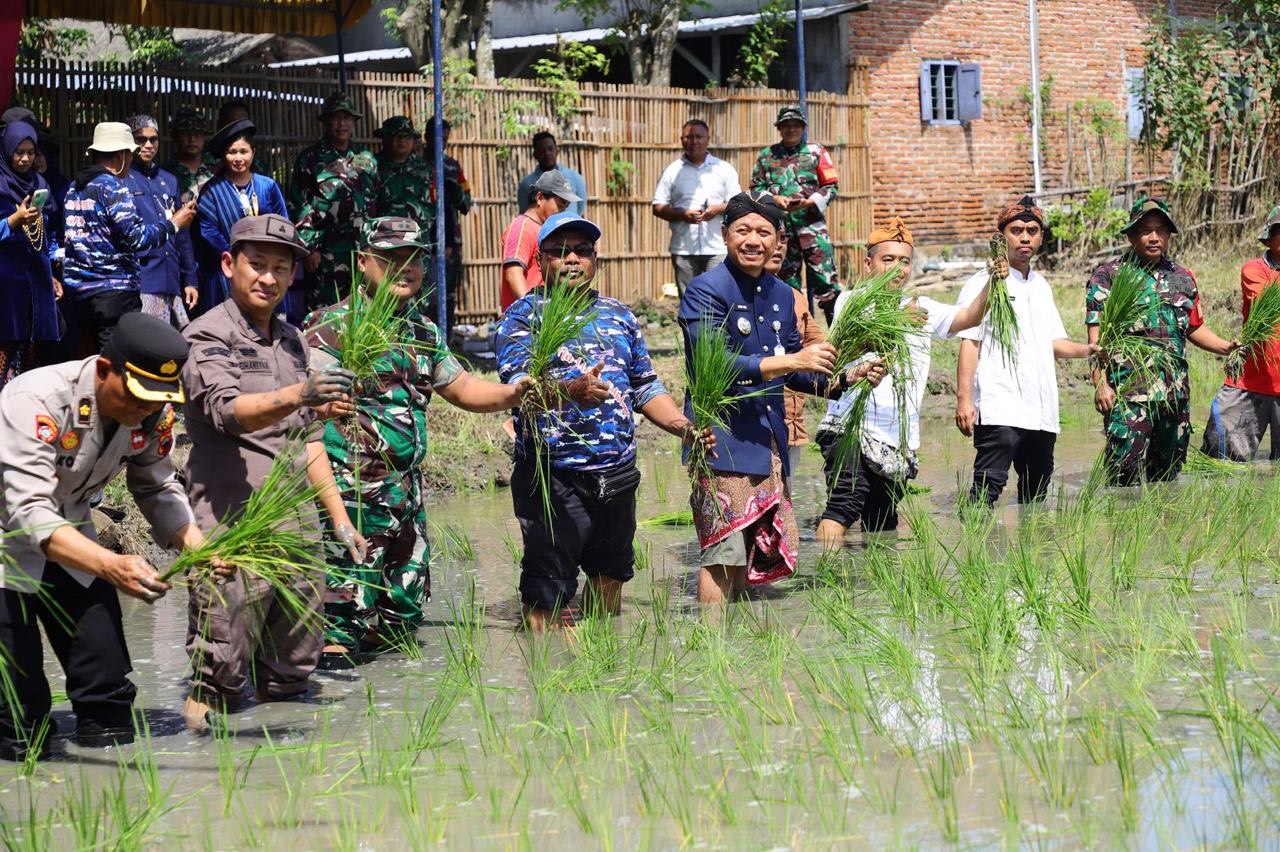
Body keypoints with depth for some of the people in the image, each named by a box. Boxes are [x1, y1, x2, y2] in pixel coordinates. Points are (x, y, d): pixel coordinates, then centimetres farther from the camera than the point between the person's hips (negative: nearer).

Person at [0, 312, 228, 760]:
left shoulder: (153, 413, -14)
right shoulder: (37, 400, -34)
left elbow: (158, 489, -1)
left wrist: (196, 544, -22)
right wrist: (111, 565, -54)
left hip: (70, 533, 6)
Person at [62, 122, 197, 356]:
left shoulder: (75, 188, 14)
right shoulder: (112, 187, -10)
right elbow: (136, 237, -16)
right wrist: (174, 224, -4)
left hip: (78, 292, 8)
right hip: (114, 290, -8)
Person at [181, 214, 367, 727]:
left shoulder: (292, 341, 19)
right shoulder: (208, 336, -4)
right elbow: (228, 411, -22)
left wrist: (340, 518, 20)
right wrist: (300, 394, -38)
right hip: (232, 521, -7)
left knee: (294, 672, 9)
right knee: (225, 666, -8)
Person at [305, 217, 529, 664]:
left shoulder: (423, 331, 15)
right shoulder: (333, 326, -9)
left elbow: (461, 388, 22)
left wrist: (512, 393, 6)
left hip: (406, 490, 8)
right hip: (352, 492, -8)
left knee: (405, 609, 13)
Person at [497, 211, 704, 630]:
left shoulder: (619, 316, 16)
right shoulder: (524, 316, -3)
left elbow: (646, 388, 20)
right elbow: (519, 384, -19)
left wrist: (684, 427, 2)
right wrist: (572, 391, -38)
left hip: (617, 476, 6)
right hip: (554, 478, -6)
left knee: (610, 573, 15)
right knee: (548, 590, -6)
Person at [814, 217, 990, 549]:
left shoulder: (922, 309, 18)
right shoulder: (851, 301, 5)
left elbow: (970, 316, 3)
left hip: (899, 443, 6)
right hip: (851, 428, -5)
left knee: (883, 527, 7)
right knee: (845, 504, -24)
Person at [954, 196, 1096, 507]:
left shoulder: (1041, 287, 21)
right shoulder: (983, 284, -1)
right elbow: (969, 343, -7)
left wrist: (1088, 350, 2)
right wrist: (964, 399, -16)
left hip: (1041, 412, 7)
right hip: (999, 411, -7)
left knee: (1036, 492, 9)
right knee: (988, 487, -20)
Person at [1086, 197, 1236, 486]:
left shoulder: (1182, 278, 16)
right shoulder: (1108, 276, 0)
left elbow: (1194, 327, 24)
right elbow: (1097, 335, -5)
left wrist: (1226, 347, 7)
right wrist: (1101, 384, -14)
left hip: (1175, 394, 6)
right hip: (1128, 393, -6)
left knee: (1168, 471, 10)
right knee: (1125, 469, -14)